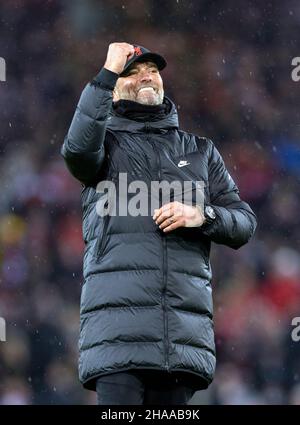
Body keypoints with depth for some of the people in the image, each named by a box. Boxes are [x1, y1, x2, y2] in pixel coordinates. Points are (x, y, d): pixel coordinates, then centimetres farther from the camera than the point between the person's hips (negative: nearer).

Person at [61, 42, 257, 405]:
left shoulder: (200, 151, 24)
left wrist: (202, 216, -4)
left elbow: (244, 223, 18)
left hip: (185, 317, 3)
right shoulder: (106, 142, 14)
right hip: (118, 311, -3)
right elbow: (78, 150, -12)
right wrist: (108, 73, -7)